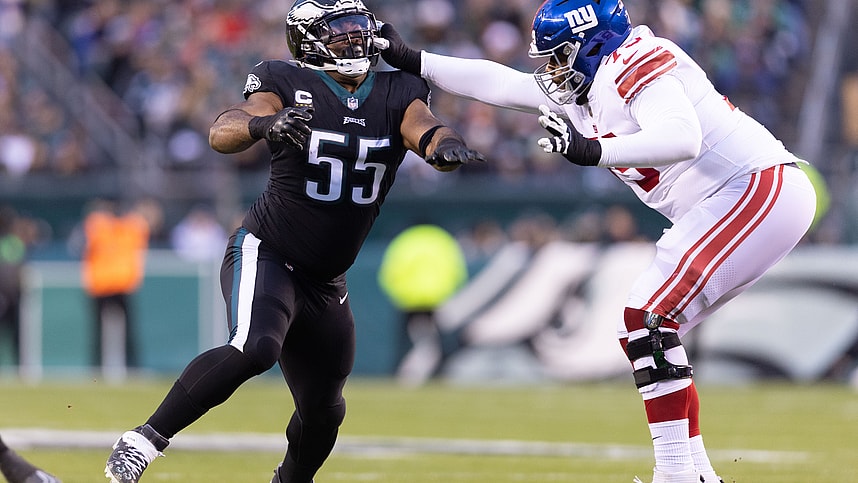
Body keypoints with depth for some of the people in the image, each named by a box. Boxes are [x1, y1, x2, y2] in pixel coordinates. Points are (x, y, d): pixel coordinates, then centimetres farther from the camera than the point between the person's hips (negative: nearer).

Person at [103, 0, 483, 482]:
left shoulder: (396, 95, 1)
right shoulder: (290, 86, -11)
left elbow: (424, 128, -19)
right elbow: (221, 134, -26)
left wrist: (444, 144, -43)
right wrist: (263, 124, -48)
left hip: (326, 282, 6)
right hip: (267, 255, -6)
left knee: (323, 410, 12)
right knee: (254, 348, -33)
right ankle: (144, 440, -26)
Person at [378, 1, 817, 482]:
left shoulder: (634, 62, -12)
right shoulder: (582, 91, 17)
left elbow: (681, 138, -27)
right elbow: (501, 83, 23)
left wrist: (593, 150, -32)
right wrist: (412, 60, 22)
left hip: (760, 191, -10)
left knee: (648, 319, -14)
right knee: (646, 332, 11)